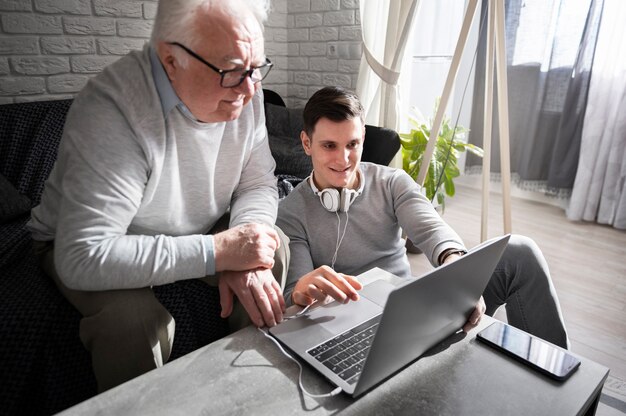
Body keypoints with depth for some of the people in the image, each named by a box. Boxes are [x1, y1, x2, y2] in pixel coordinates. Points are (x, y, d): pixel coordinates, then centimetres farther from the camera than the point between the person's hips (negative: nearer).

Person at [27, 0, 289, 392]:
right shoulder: (112, 108, -34)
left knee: (274, 247, -14)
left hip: (195, 231, 5)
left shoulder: (244, 92, -15)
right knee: (133, 318, -32)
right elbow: (82, 258, -38)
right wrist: (217, 252, -38)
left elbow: (258, 183, -9)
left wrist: (243, 256, -29)